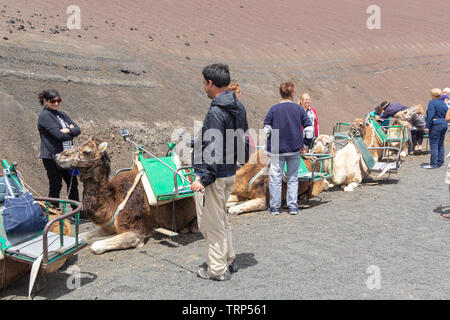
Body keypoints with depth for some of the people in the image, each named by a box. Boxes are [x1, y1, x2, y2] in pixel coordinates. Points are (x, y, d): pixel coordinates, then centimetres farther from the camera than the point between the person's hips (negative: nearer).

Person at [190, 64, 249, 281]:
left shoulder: (216, 112, -21)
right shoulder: (238, 107, 8)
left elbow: (213, 150, -25)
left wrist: (204, 179, -22)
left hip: (213, 176, -10)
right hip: (230, 173, 10)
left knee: (211, 223, 4)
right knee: (222, 219, 23)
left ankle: (217, 269, 17)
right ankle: (229, 260, 34)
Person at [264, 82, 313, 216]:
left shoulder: (274, 109, -2)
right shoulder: (299, 109, 0)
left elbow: (266, 129, -3)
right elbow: (309, 128, 0)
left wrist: (268, 144, 11)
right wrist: (307, 143, 13)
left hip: (276, 149, -1)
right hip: (294, 149, 1)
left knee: (275, 178, 6)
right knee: (293, 178, 11)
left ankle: (275, 207, 10)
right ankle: (293, 207, 12)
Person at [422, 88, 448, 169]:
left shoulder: (432, 103, -9)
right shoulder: (444, 103, 14)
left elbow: (430, 116, -16)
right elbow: (446, 115, 19)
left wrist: (427, 126, -15)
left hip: (436, 125, -8)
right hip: (444, 124, 8)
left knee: (434, 145, -7)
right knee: (441, 145, 14)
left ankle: (433, 164, -8)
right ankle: (440, 162, 19)